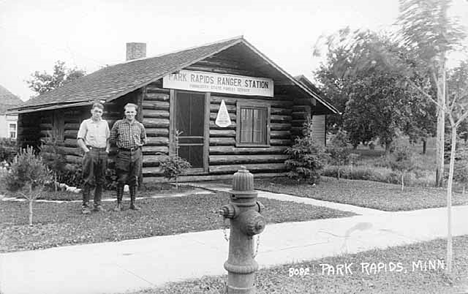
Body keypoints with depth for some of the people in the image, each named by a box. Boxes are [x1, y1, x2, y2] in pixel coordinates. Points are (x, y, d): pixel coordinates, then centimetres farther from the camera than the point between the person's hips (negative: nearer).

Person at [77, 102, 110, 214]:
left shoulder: (105, 123, 16)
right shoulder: (86, 123, 5)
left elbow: (108, 138, 22)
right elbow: (79, 139, 1)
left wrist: (107, 149, 8)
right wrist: (86, 150, -10)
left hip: (103, 153, 4)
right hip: (91, 152, -4)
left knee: (100, 180, 6)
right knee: (88, 180, -7)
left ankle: (97, 204, 13)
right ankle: (85, 205, -4)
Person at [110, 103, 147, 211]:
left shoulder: (140, 126, 10)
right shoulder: (118, 124, 5)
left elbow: (144, 139, 24)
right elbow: (112, 139, 9)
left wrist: (139, 143, 8)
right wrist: (119, 144, 0)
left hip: (136, 154, 2)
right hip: (123, 154, -2)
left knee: (134, 180, 6)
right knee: (121, 179, -2)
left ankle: (133, 203, 15)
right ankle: (119, 203, 7)